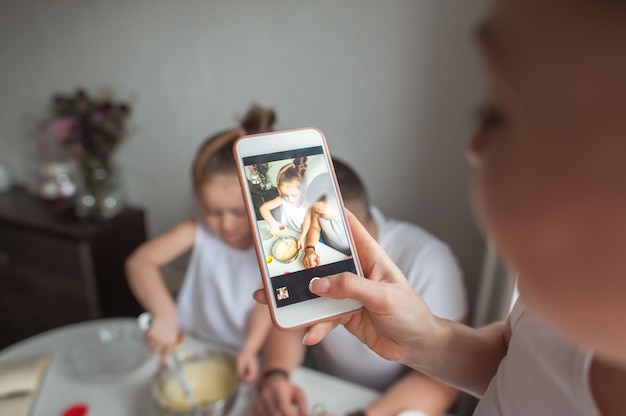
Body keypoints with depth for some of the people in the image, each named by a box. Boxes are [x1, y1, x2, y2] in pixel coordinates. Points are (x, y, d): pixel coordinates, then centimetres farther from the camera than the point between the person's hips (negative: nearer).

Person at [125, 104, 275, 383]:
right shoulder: (198, 233, -11)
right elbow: (139, 261, -19)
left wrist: (250, 349, -26)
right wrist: (163, 313, -35)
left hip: (246, 352, -2)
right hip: (195, 347, 3)